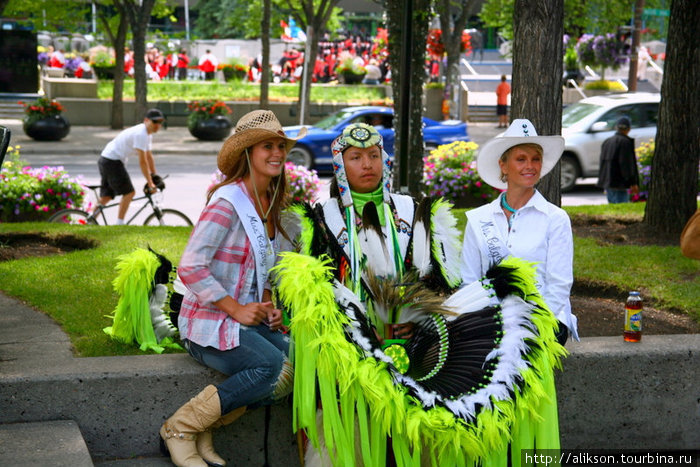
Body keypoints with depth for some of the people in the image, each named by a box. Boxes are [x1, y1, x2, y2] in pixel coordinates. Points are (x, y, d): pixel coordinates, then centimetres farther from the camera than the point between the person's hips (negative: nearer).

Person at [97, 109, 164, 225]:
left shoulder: (147, 134, 12)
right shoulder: (140, 134, -20)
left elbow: (149, 156, 18)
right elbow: (142, 161, -21)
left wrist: (154, 177, 15)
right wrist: (150, 183, -19)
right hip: (112, 162, -10)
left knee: (106, 196, 14)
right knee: (129, 193, -9)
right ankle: (119, 224, -6)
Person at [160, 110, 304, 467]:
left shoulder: (270, 205, 13)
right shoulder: (228, 202, -14)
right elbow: (190, 267, -20)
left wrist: (267, 304, 6)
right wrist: (235, 309, -19)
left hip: (248, 320, 8)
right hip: (209, 323, -8)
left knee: (299, 366, -16)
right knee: (271, 364, -29)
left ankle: (206, 426, -3)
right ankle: (180, 428, -12)